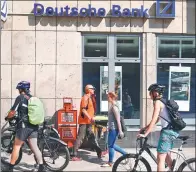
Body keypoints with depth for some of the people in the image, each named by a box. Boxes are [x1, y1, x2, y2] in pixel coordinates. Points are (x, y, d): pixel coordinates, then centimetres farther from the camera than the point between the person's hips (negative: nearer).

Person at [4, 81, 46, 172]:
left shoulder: (20, 98, -6)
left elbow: (12, 112, -11)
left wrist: (7, 117, 11)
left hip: (24, 126, -6)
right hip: (34, 126, 6)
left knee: (16, 147, 6)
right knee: (34, 147, 7)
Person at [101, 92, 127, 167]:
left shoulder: (114, 107, -17)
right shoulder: (112, 106, 12)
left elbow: (118, 120, -20)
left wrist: (120, 131, -21)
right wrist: (109, 127, 23)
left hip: (114, 129, -10)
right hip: (112, 128, 10)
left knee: (110, 145, -1)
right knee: (112, 145, 16)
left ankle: (110, 163, 11)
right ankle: (125, 154, 25)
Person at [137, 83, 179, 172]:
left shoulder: (157, 102, -11)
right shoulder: (164, 101, 17)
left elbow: (154, 120, -17)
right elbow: (157, 119, 22)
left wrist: (145, 134, -15)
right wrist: (145, 128, 21)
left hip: (167, 131, -10)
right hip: (172, 131, 10)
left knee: (160, 159, -8)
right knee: (166, 155, 27)